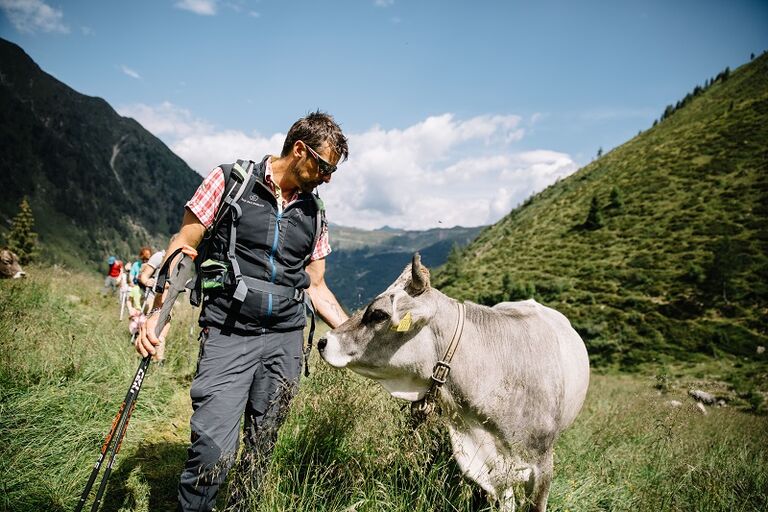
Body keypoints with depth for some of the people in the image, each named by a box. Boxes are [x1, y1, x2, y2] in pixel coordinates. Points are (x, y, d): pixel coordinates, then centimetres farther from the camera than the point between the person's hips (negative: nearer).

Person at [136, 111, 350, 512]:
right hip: (227, 335, -4)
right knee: (214, 449, -10)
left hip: (285, 341, 4)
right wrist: (159, 314, -11)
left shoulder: (314, 213, 10)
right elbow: (183, 247, -1)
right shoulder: (229, 181, -1)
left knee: (260, 449, 11)